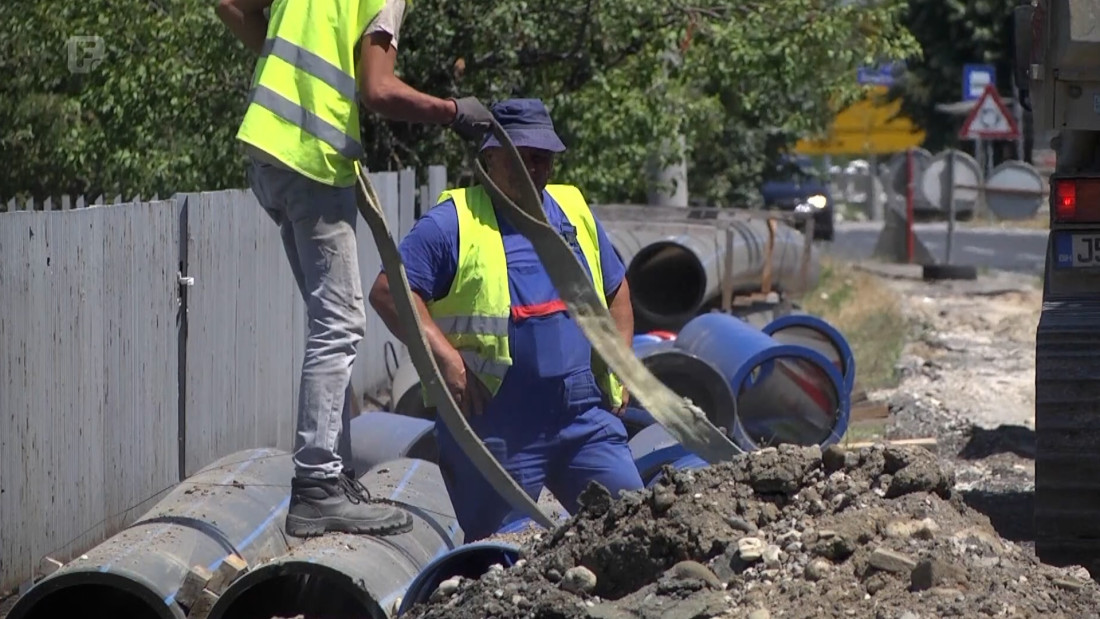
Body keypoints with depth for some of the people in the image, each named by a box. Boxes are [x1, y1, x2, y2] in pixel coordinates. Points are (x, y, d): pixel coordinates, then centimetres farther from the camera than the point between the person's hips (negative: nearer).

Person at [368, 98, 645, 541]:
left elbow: (616, 291, 29)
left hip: (585, 416, 5)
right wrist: (446, 359, -16)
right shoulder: (453, 223, -1)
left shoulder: (575, 211, 18)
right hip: (498, 426, -5)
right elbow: (388, 290, -9)